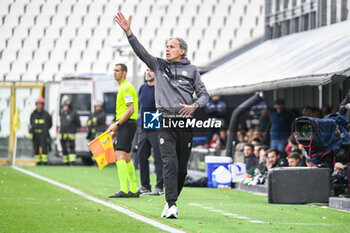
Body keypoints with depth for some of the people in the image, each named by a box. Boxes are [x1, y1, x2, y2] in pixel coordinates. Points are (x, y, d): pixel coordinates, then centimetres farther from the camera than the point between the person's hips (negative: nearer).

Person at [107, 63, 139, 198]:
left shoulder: (126, 87, -11)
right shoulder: (122, 87, 21)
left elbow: (131, 110, -19)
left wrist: (117, 124, -20)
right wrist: (116, 129, 23)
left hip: (127, 124, -11)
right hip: (124, 125, 11)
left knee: (120, 155, -18)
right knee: (126, 157, 14)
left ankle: (124, 190, -24)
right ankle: (134, 190, 19)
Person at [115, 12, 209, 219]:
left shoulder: (191, 70, 9)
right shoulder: (159, 65, 12)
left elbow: (204, 94, 8)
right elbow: (140, 51, 1)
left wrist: (194, 106, -13)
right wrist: (128, 32, -12)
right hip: (166, 123, 0)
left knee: (182, 167, 4)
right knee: (169, 163, -13)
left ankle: (172, 201, 21)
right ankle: (171, 205, -18)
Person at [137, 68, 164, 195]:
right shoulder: (142, 88, 14)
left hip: (156, 128, -7)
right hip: (142, 128, 7)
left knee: (158, 157, -6)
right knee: (142, 156, 8)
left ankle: (160, 186, -4)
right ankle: (145, 186, 17)